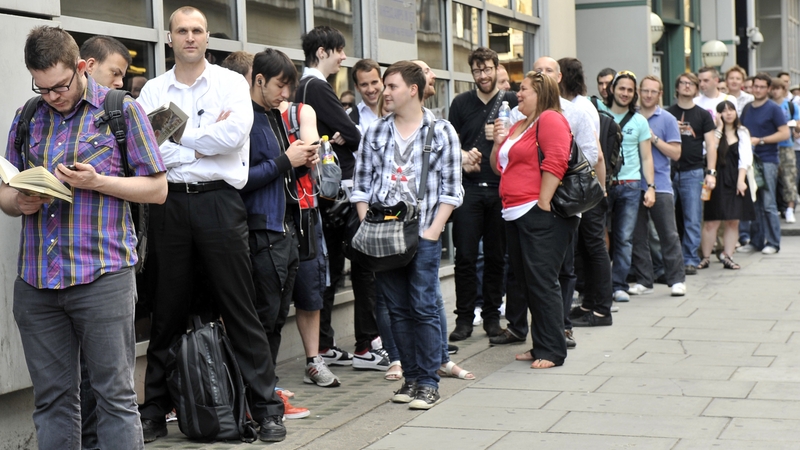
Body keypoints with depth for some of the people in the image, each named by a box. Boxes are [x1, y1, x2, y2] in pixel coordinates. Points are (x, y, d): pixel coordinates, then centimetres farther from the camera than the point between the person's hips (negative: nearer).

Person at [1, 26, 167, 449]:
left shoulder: (122, 110, 2)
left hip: (102, 276, -4)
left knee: (115, 395, -1)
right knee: (51, 398, 8)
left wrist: (96, 182, -13)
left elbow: (157, 188, 1)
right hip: (35, 281, 4)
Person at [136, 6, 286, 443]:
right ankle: (155, 411, 18)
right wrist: (205, 142, -9)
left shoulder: (231, 82, 4)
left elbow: (235, 133, -14)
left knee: (240, 308, 0)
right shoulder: (153, 91, 9)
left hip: (218, 200, -2)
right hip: (168, 204, 2)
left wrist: (177, 141, -7)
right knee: (167, 313, 9)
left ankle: (267, 408, 7)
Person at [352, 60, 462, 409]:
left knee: (423, 307, -5)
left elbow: (451, 190, -1)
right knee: (397, 309, 7)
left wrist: (433, 230, -9)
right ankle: (411, 377, 17)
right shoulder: (375, 132, 11)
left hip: (423, 234, -3)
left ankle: (428, 383, 2)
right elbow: (361, 185, 10)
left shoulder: (442, 131, 1)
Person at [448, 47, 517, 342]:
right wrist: (462, 157, -9)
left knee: (496, 256, 6)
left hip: (501, 187, 0)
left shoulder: (512, 102, 6)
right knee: (465, 255, -3)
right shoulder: (461, 103, 10)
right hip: (469, 186, 0)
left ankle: (492, 315, 15)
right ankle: (464, 318, 3)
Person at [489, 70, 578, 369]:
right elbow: (499, 167, 27)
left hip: (541, 214, -10)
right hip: (516, 216, 10)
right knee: (527, 283, 12)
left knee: (542, 282, -8)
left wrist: (542, 205, -21)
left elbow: (555, 162, -19)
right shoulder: (519, 126, 22)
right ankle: (540, 346, 20)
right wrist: (498, 142, 9)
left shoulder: (550, 119, -8)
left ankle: (552, 351, -2)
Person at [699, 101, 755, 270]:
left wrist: (741, 180, -9)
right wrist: (719, 128, -11)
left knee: (733, 221, 4)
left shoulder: (742, 132, 9)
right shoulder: (714, 131, 3)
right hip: (717, 179, -3)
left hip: (735, 179, 3)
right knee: (711, 222, -4)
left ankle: (727, 256, 11)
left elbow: (745, 157, 2)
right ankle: (706, 257, 3)